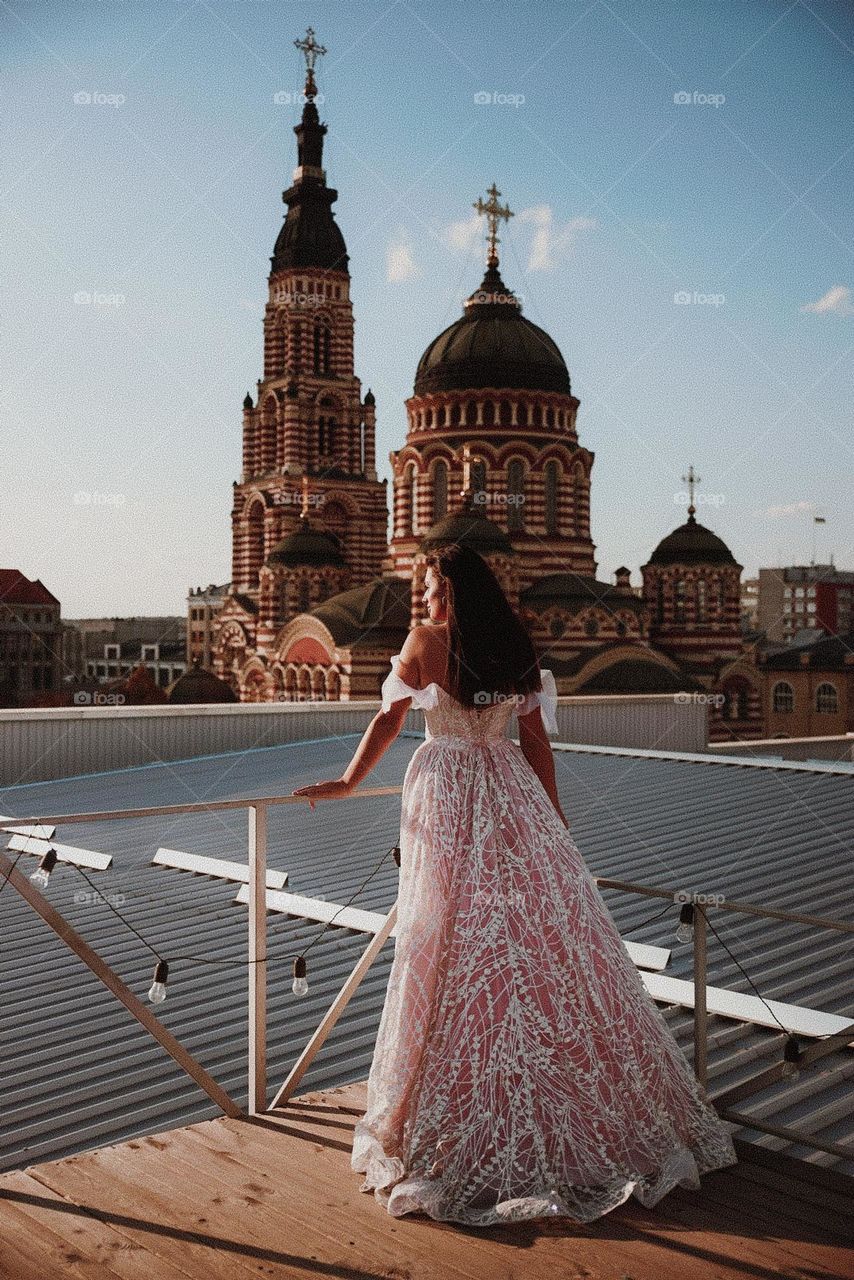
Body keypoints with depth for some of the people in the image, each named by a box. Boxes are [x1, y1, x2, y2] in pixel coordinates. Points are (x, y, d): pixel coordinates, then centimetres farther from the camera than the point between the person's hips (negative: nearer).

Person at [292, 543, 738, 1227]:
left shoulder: (426, 640, -4)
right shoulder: (518, 648, 6)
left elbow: (389, 719, 2)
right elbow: (538, 743, 7)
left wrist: (348, 781, 15)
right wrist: (557, 824, 14)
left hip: (447, 795, -3)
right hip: (512, 795, 4)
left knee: (458, 952, 2)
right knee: (550, 939, 9)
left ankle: (450, 1126, 12)